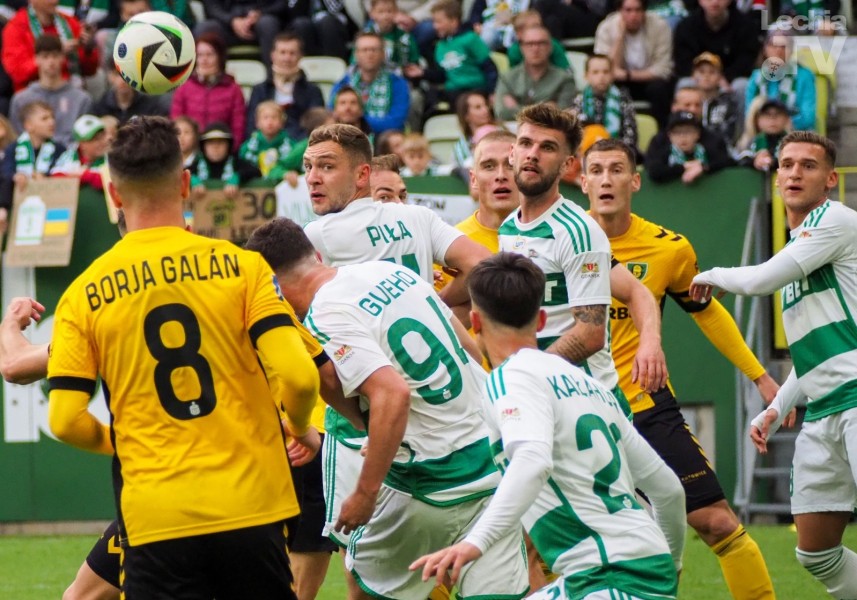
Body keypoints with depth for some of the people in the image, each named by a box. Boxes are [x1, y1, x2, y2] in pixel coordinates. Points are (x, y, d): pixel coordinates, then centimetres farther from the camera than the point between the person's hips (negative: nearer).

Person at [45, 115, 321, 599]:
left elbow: (66, 421, -2)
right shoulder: (240, 265, -1)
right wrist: (300, 430, 13)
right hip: (251, 505, 0)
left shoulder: (85, 294, 1)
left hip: (154, 518, 0)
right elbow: (298, 376, -9)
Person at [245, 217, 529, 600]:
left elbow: (393, 395, -27)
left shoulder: (325, 320, -15)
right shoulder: (390, 270, 8)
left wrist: (366, 492, -21)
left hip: (435, 481, -7)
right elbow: (469, 348, 16)